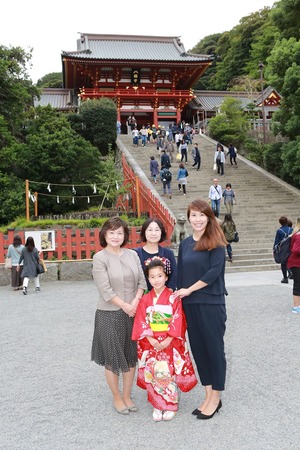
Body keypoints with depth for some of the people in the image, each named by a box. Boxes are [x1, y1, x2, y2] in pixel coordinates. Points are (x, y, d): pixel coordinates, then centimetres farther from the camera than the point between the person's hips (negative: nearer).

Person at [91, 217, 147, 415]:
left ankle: (127, 395, 32)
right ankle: (116, 398, 28)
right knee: (112, 358, 8)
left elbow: (142, 281, 4)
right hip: (110, 314, -4)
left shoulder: (133, 254, 4)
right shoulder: (100, 258, -9)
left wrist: (136, 301, -11)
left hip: (133, 313, 4)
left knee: (131, 356, 13)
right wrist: (125, 306, -13)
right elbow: (105, 290, -14)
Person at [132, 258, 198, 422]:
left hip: (170, 343, -2)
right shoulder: (145, 299, 1)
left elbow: (177, 321, -8)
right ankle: (157, 406, 20)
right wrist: (151, 340, -12)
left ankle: (170, 405, 17)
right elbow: (141, 322, -1)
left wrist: (167, 340, -15)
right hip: (150, 343, 2)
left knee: (168, 373, -2)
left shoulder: (173, 298, -4)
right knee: (154, 373, 3)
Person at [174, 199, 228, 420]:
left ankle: (216, 397, 22)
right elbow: (181, 274, 12)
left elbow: (214, 271, -16)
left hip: (211, 303, -5)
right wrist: (179, 298, 8)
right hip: (190, 305, 5)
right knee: (198, 348, 12)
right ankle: (208, 395, 27)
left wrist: (189, 290, -13)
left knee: (214, 348, 6)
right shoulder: (185, 244, 10)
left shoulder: (216, 243, -6)